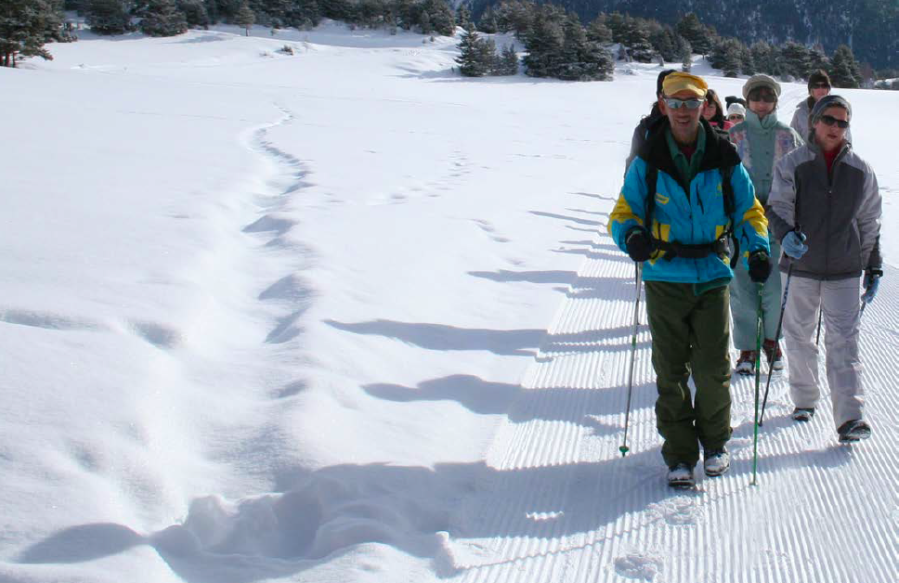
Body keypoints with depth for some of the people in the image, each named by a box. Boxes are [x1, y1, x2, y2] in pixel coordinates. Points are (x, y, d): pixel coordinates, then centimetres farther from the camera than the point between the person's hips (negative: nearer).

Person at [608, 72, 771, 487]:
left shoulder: (724, 161, 1)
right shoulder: (646, 164, -2)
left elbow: (749, 211, 11)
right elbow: (624, 212, 2)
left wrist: (757, 250, -7)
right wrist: (632, 236, -21)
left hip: (712, 277, 0)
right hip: (664, 279, 0)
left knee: (713, 369, -1)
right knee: (671, 373, 5)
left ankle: (714, 441, 25)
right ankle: (679, 453, 18)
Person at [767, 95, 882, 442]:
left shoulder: (860, 171, 6)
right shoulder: (793, 165, -1)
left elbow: (870, 224, 12)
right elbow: (778, 208, -7)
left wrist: (874, 268, 13)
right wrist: (786, 234, -29)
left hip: (844, 270, 0)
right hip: (802, 267, 0)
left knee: (844, 340, -7)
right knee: (799, 335, 10)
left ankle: (850, 417, -11)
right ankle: (805, 399, 29)